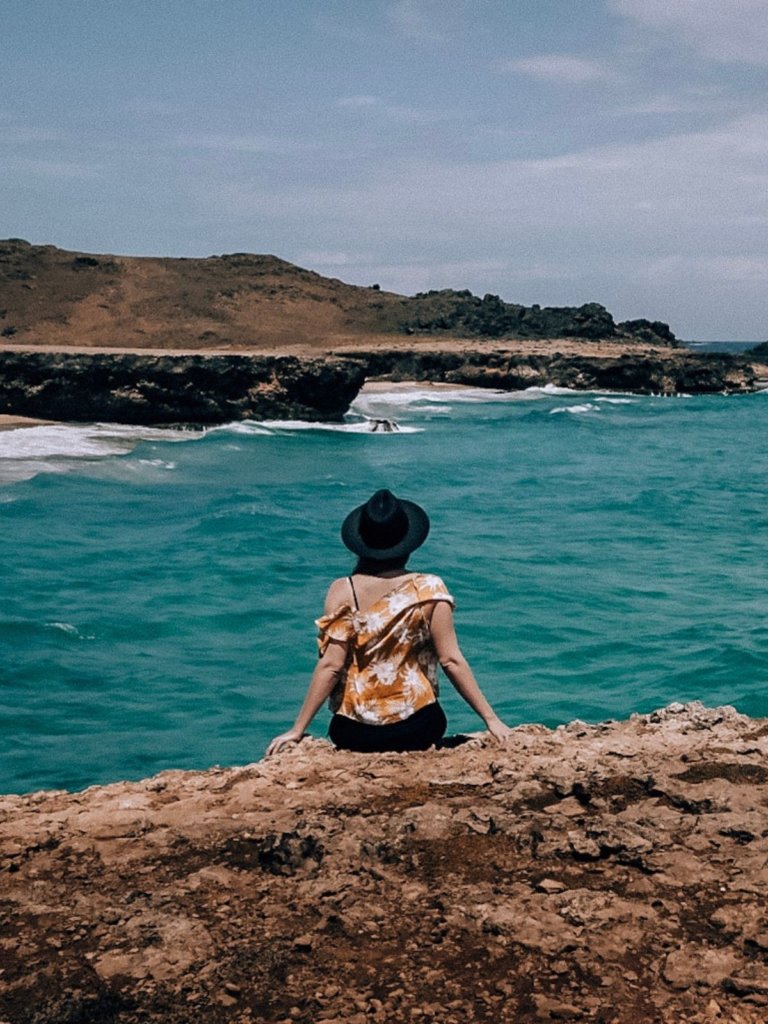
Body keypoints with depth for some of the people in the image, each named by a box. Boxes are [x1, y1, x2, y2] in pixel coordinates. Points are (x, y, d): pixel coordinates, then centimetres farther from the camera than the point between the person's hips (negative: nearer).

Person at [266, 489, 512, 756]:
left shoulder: (343, 591, -8)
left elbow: (330, 666, -10)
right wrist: (491, 718, -2)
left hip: (354, 733, 0)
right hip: (417, 729, 0)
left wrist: (297, 729, -4)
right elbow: (451, 660, -9)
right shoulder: (429, 590, -8)